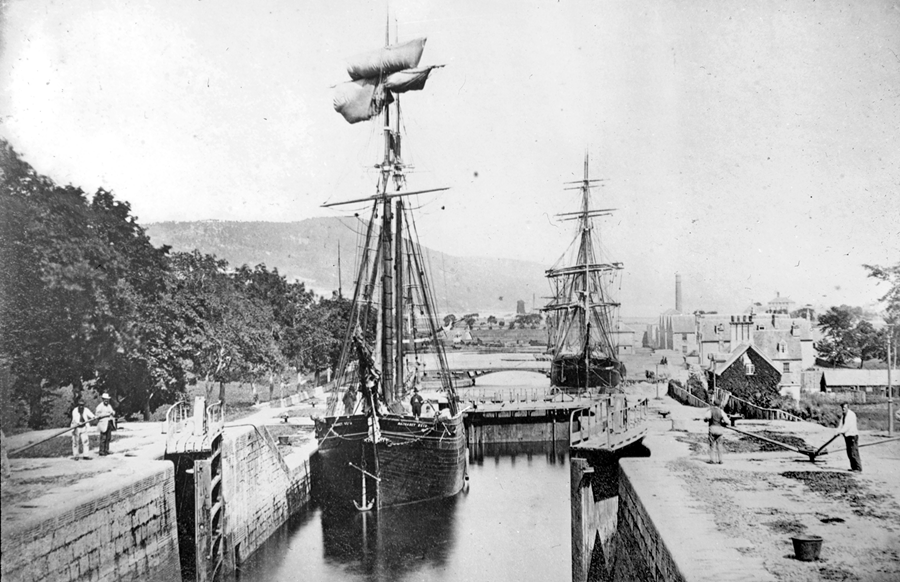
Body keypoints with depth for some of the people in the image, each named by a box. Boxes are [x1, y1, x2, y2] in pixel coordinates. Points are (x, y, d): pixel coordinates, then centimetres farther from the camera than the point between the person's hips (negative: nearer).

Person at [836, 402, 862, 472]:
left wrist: (841, 431, -23)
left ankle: (858, 469, -7)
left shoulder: (851, 414, -11)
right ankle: (853, 468, 17)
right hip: (847, 435, 9)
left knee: (854, 453, -10)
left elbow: (848, 425, -20)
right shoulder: (843, 416, 16)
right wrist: (838, 431, -8)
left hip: (852, 435, -9)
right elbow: (841, 424, 10)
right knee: (849, 453, 10)